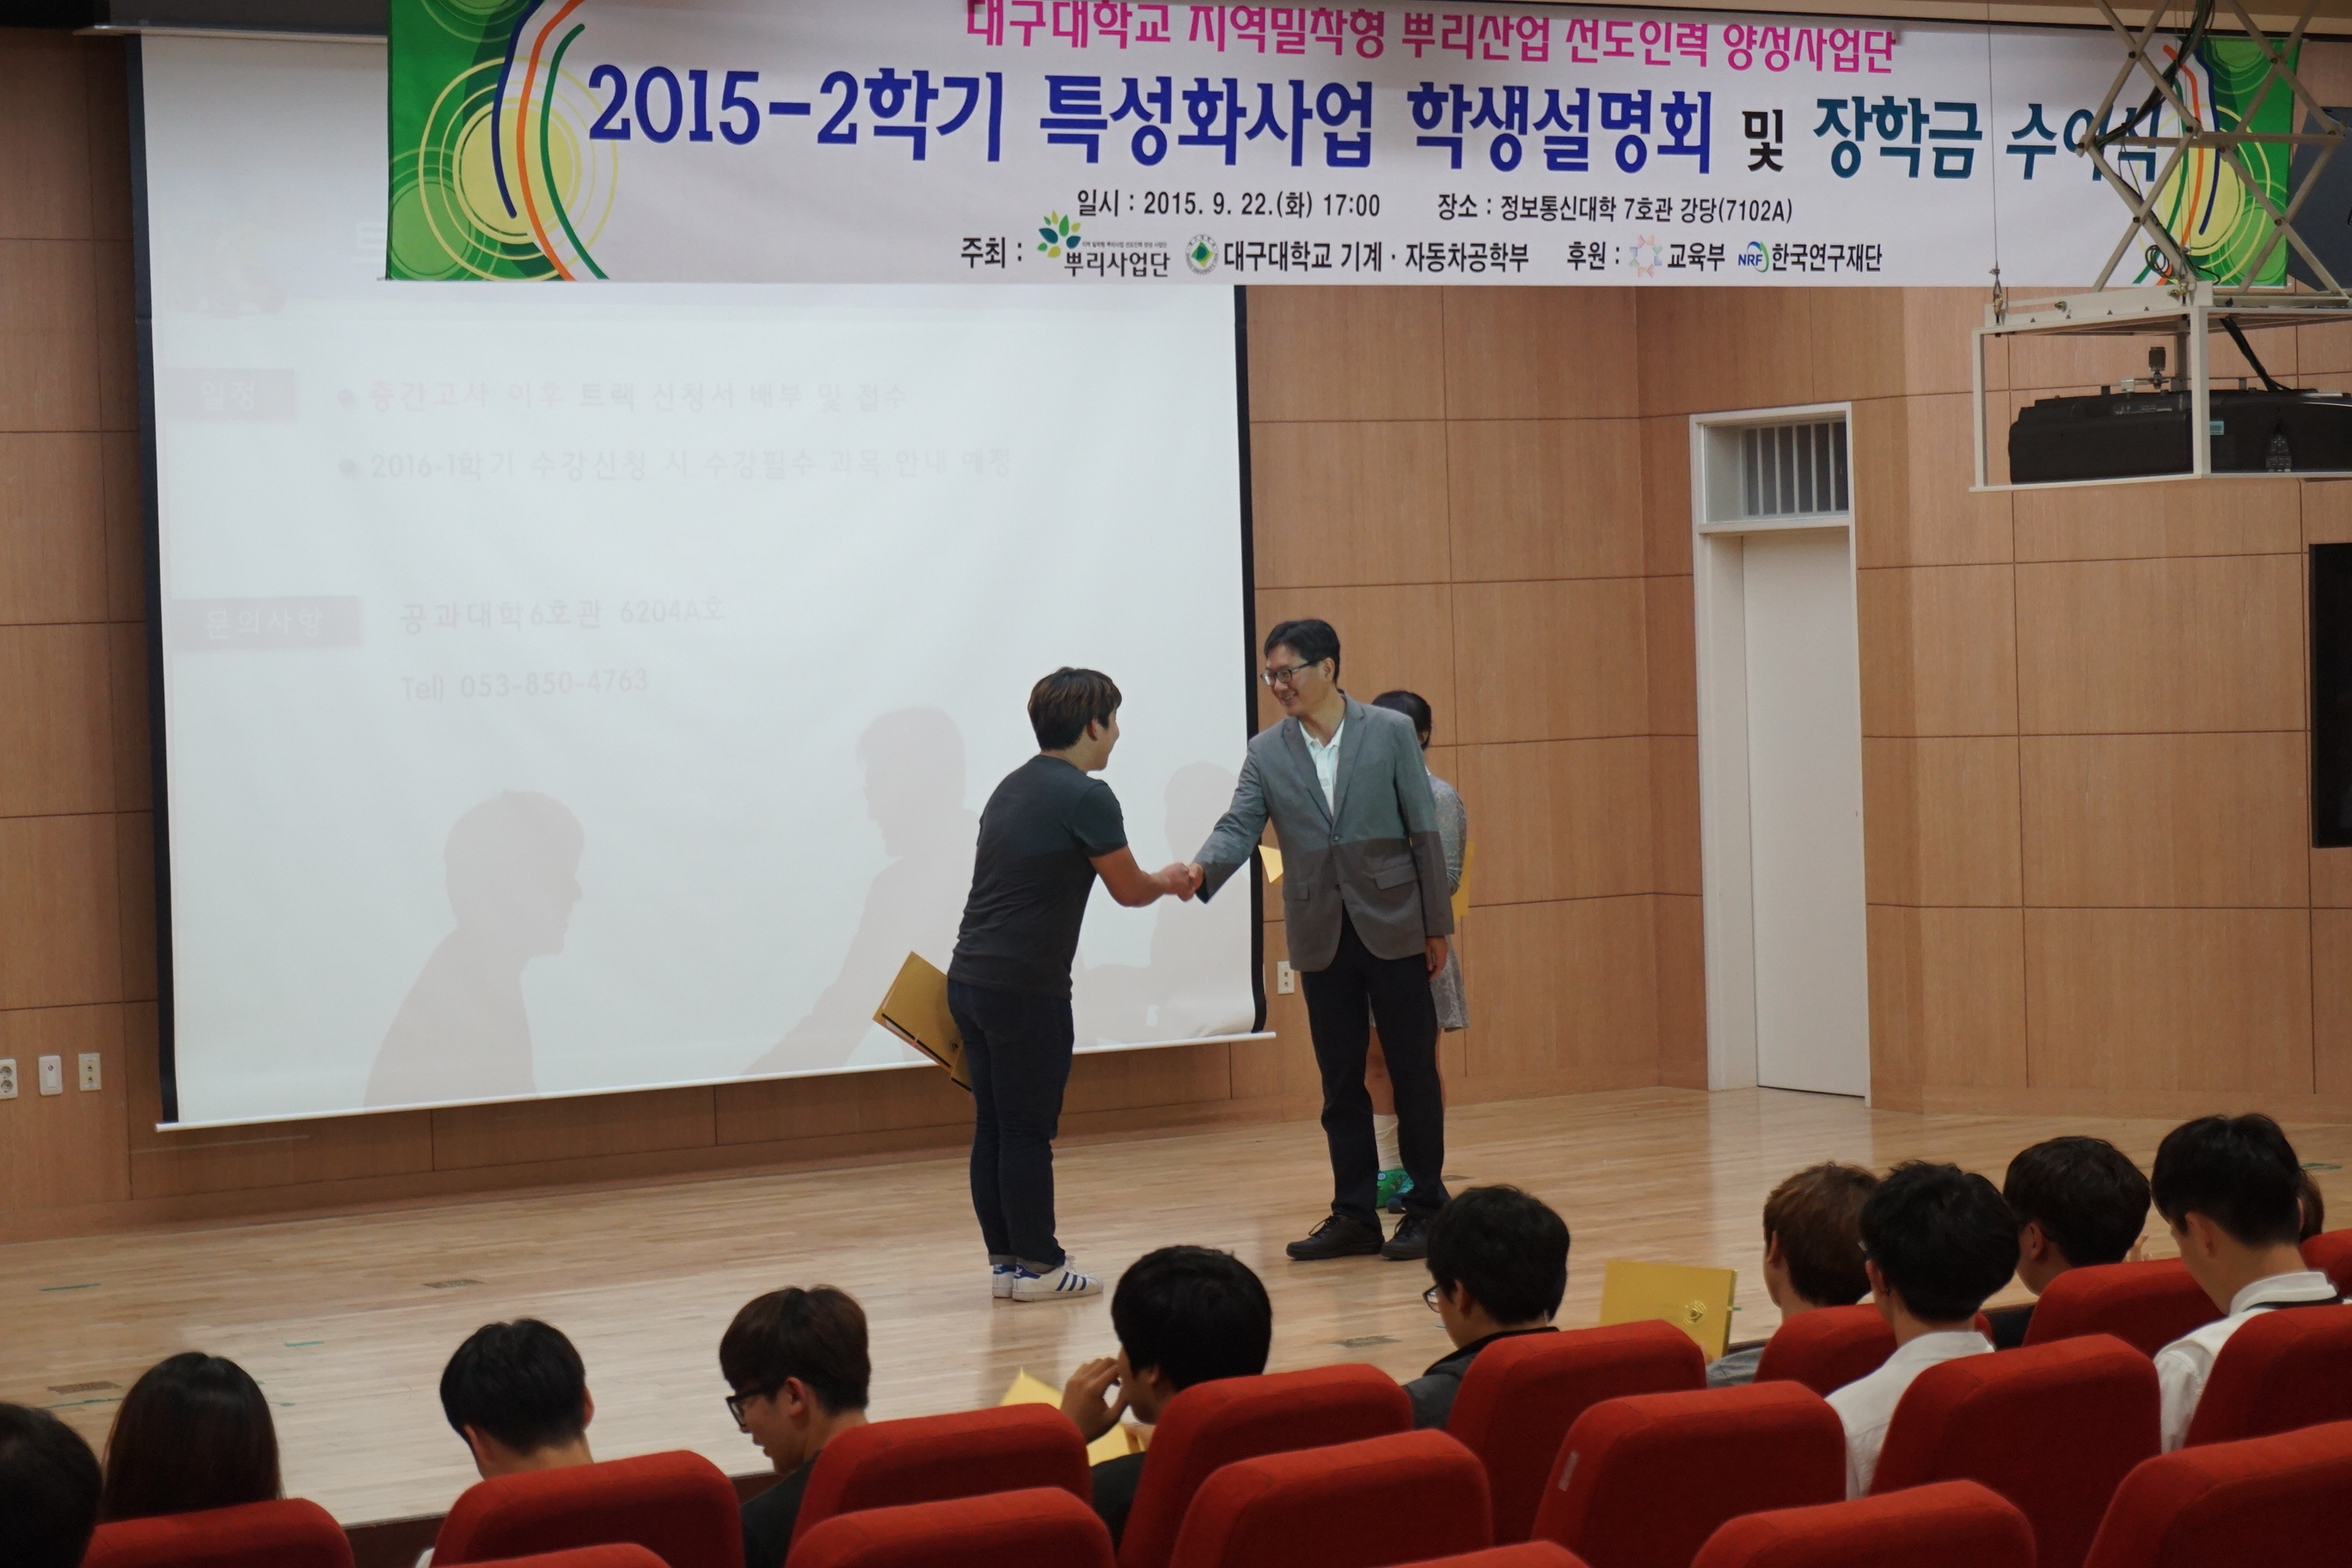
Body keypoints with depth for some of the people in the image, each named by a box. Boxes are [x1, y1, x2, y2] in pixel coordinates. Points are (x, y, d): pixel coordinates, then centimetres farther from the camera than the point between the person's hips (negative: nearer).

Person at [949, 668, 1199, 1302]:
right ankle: (1037, 1266, 4)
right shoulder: (1085, 797, -11)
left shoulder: (1013, 788, 15)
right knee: (1028, 1131, -2)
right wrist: (1168, 881, 19)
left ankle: (1004, 1259, 15)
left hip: (970, 979, 8)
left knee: (993, 1127, 10)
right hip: (1025, 988, -8)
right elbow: (1129, 891, -1)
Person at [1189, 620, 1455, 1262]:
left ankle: (1426, 1207, 12)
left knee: (1413, 1071, 3)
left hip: (1394, 928, -3)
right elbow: (1239, 827, -5)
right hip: (1322, 939, 3)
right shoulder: (1267, 752, 4)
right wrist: (1201, 869, -27)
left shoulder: (1390, 732, -2)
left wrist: (1437, 925, -4)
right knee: (1340, 1082, 7)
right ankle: (1355, 1215, 14)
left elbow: (1424, 831, -2)